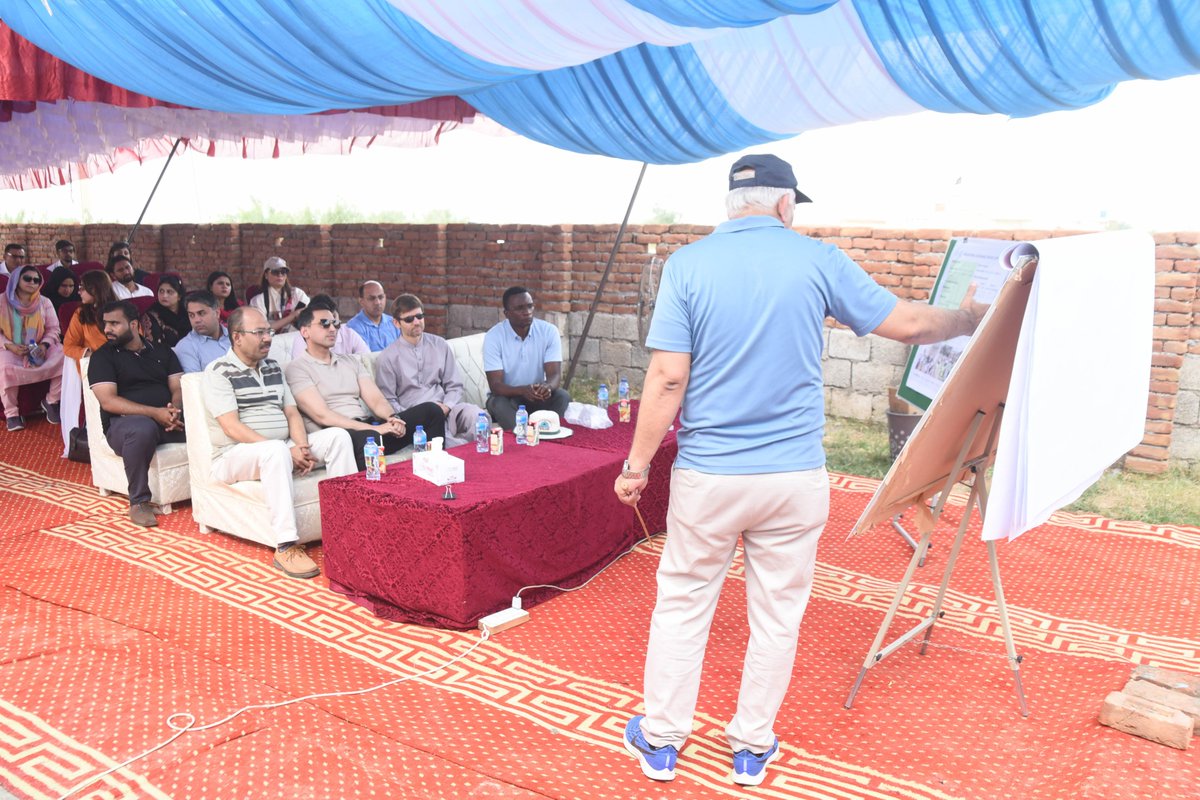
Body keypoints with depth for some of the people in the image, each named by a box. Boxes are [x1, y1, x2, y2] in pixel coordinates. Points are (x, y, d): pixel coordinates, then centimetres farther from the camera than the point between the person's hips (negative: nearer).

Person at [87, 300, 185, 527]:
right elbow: (108, 401, -7)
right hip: (124, 421, -3)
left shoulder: (162, 352, 18)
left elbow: (179, 387, 9)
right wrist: (154, 412, -19)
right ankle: (139, 502, -24)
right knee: (143, 428, -40)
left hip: (166, 419, 4)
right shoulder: (103, 356, 6)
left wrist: (175, 411, -16)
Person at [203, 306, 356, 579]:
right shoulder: (219, 371, -6)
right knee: (276, 449, -39)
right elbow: (232, 427, -16)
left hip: (281, 450, 7)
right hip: (234, 455, -7)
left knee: (337, 436, -13)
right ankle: (286, 547, -41)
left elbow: (292, 414, 12)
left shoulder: (273, 368, 16)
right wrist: (287, 451, -21)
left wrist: (302, 448, -10)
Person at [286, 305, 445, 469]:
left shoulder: (351, 361, 22)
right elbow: (322, 416, -11)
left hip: (370, 428, 7)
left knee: (431, 410, -9)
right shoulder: (297, 368, 2)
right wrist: (372, 428, -19)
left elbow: (376, 400, 11)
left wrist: (393, 418, -13)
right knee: (369, 438, -41)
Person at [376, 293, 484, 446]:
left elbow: (454, 386, 15)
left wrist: (446, 407, -6)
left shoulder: (440, 345, 15)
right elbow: (388, 401, 5)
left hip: (445, 409, 4)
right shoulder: (387, 358, 7)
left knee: (475, 414, -31)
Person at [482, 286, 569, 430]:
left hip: (538, 395, 2)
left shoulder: (549, 331, -9)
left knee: (563, 397, -26)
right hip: (506, 395, -2)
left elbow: (555, 374, -16)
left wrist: (547, 386, -42)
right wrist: (523, 390, -41)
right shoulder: (493, 337, -15)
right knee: (500, 405, -34)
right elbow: (495, 385, -20)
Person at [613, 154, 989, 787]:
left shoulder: (687, 264, -6)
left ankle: (660, 742, 28)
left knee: (681, 606, 15)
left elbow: (668, 378, -12)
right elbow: (905, 323, 5)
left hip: (707, 475, 0)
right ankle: (752, 748, 30)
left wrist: (638, 464, -3)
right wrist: (966, 319, 25)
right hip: (796, 477, 1)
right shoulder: (818, 260, -3)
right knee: (777, 615, 16)